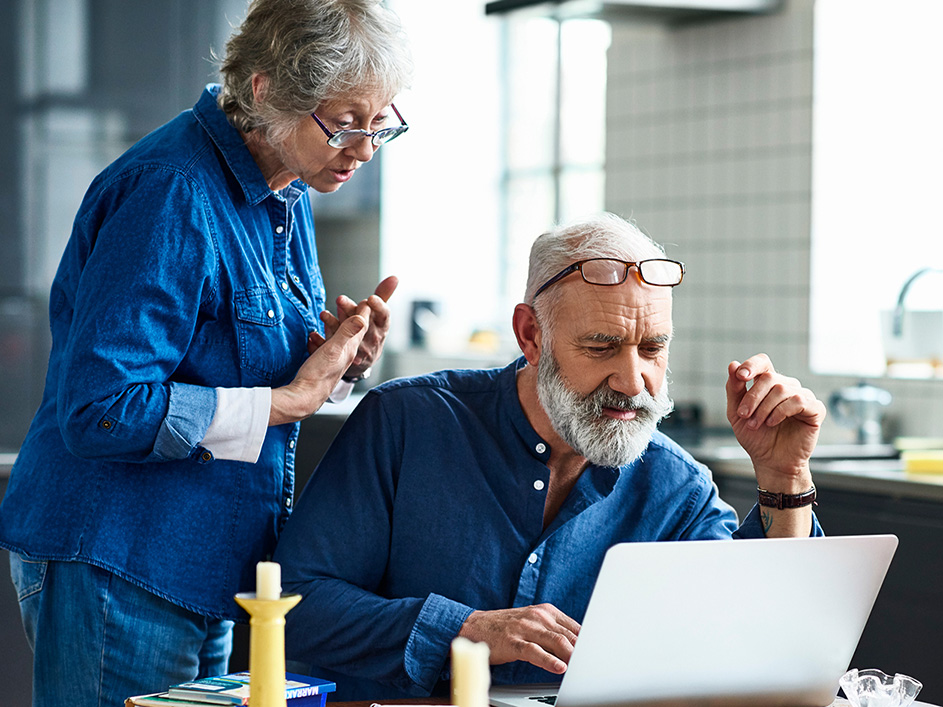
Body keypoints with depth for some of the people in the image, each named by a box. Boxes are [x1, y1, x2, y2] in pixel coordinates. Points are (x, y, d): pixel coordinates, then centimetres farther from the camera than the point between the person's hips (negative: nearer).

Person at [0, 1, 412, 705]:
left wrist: (339, 365, -5)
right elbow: (100, 411, -26)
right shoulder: (169, 193, -21)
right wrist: (290, 398, -22)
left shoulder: (286, 197, 8)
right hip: (115, 572, -9)